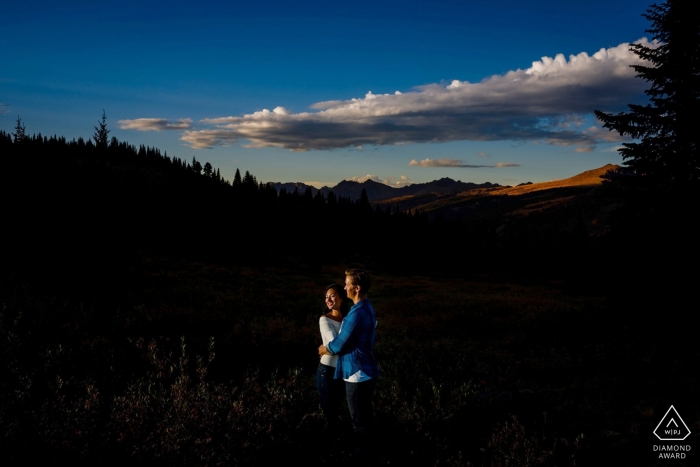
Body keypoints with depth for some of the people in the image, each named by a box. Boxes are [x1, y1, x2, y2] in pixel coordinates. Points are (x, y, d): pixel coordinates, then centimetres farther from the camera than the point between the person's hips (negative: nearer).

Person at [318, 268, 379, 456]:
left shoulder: (357, 313, -25)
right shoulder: (368, 309, 7)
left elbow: (339, 345, -18)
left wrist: (324, 349, 1)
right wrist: (330, 348, 13)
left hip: (357, 375, -10)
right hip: (367, 372, 10)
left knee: (359, 420, 5)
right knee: (365, 415, 21)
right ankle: (366, 451, 35)